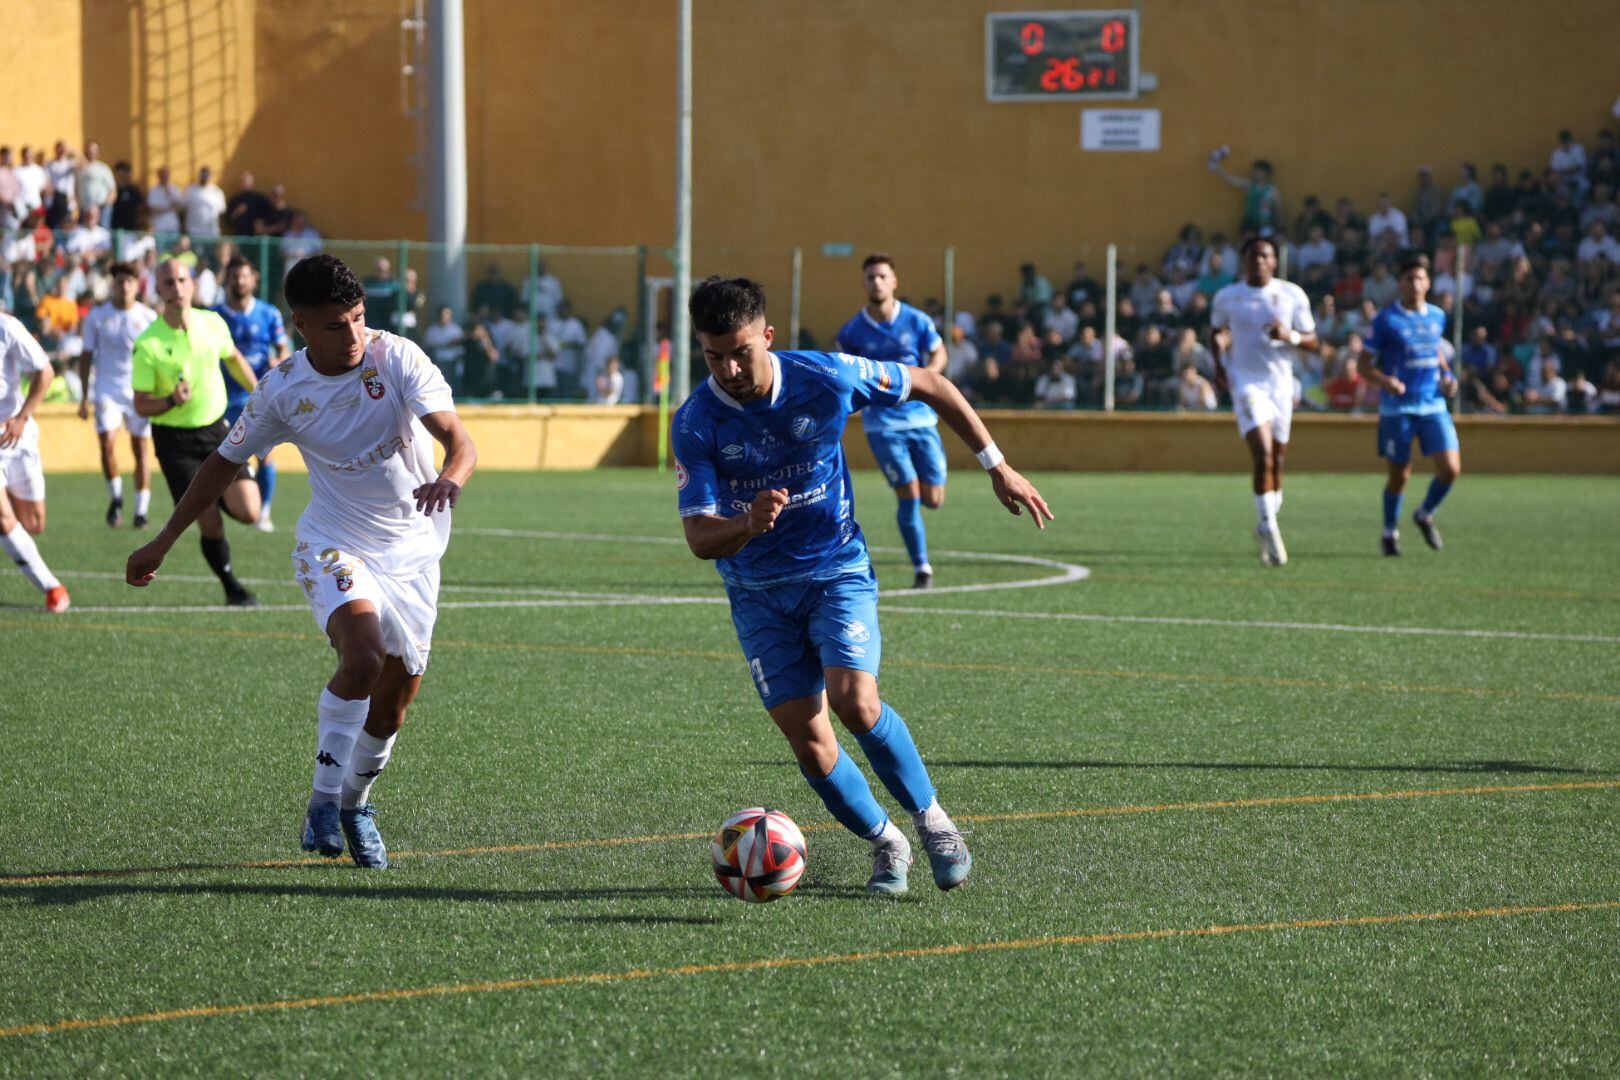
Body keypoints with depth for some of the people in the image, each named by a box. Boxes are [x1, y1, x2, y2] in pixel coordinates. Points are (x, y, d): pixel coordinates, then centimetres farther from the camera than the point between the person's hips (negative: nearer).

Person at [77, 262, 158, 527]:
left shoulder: (148, 317, 1)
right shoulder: (97, 315, 2)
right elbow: (86, 356, 6)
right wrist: (84, 398, 1)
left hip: (140, 393, 0)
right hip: (108, 391, 0)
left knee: (141, 450, -1)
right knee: (107, 444, -15)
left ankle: (141, 510, 6)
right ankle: (115, 498, 6)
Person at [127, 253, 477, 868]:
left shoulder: (397, 358, -14)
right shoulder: (283, 389, -8)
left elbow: (459, 441, -23)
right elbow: (226, 461, 7)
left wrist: (450, 478, -48)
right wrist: (163, 542, 10)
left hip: (414, 550, 2)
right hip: (334, 544, -1)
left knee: (394, 702, 6)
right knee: (362, 659, -29)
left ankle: (355, 801, 33)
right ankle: (324, 797, -16)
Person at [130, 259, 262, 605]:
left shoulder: (213, 323, -5)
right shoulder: (147, 345, -17)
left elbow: (234, 358, 17)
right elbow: (142, 405, -10)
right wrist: (173, 400, -30)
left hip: (217, 431, 4)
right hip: (175, 439, -3)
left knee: (247, 513, -9)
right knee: (210, 525, -7)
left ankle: (216, 495, 25)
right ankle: (231, 587, 17)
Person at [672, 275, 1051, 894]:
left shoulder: (825, 379, -15)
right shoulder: (695, 424, -15)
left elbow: (929, 385, 1)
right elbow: (699, 537, -19)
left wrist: (997, 466, 4)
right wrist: (748, 525, -42)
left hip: (836, 570, -1)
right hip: (758, 592, 1)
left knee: (854, 702, -23)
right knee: (808, 743, -8)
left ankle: (931, 820, -1)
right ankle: (884, 844, 16)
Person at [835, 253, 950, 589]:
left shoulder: (916, 321, -2)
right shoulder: (853, 331, -3)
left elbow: (939, 354, 12)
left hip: (921, 419, 2)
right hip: (882, 424, -2)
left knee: (933, 499, -1)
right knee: (908, 495, -12)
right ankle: (921, 567, 1)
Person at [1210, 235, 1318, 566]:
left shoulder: (1292, 295, 2)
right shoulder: (1227, 297, 2)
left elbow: (1312, 340, 4)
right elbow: (1217, 333, 20)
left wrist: (1290, 336, -17)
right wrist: (1219, 365, 3)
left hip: (1281, 385, 2)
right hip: (1247, 385, -2)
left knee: (1276, 461, 8)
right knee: (1263, 455, -18)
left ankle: (1267, 526, 26)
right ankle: (1269, 529, -13)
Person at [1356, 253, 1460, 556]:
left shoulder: (1437, 316, 8)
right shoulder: (1386, 320, -7)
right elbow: (1364, 363, -5)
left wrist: (1447, 377, 6)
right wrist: (1384, 381, -24)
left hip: (1433, 405, 4)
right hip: (1397, 408, -4)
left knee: (1450, 469, -8)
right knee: (1400, 475, 3)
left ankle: (1425, 515, 19)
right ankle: (1390, 532, 25)